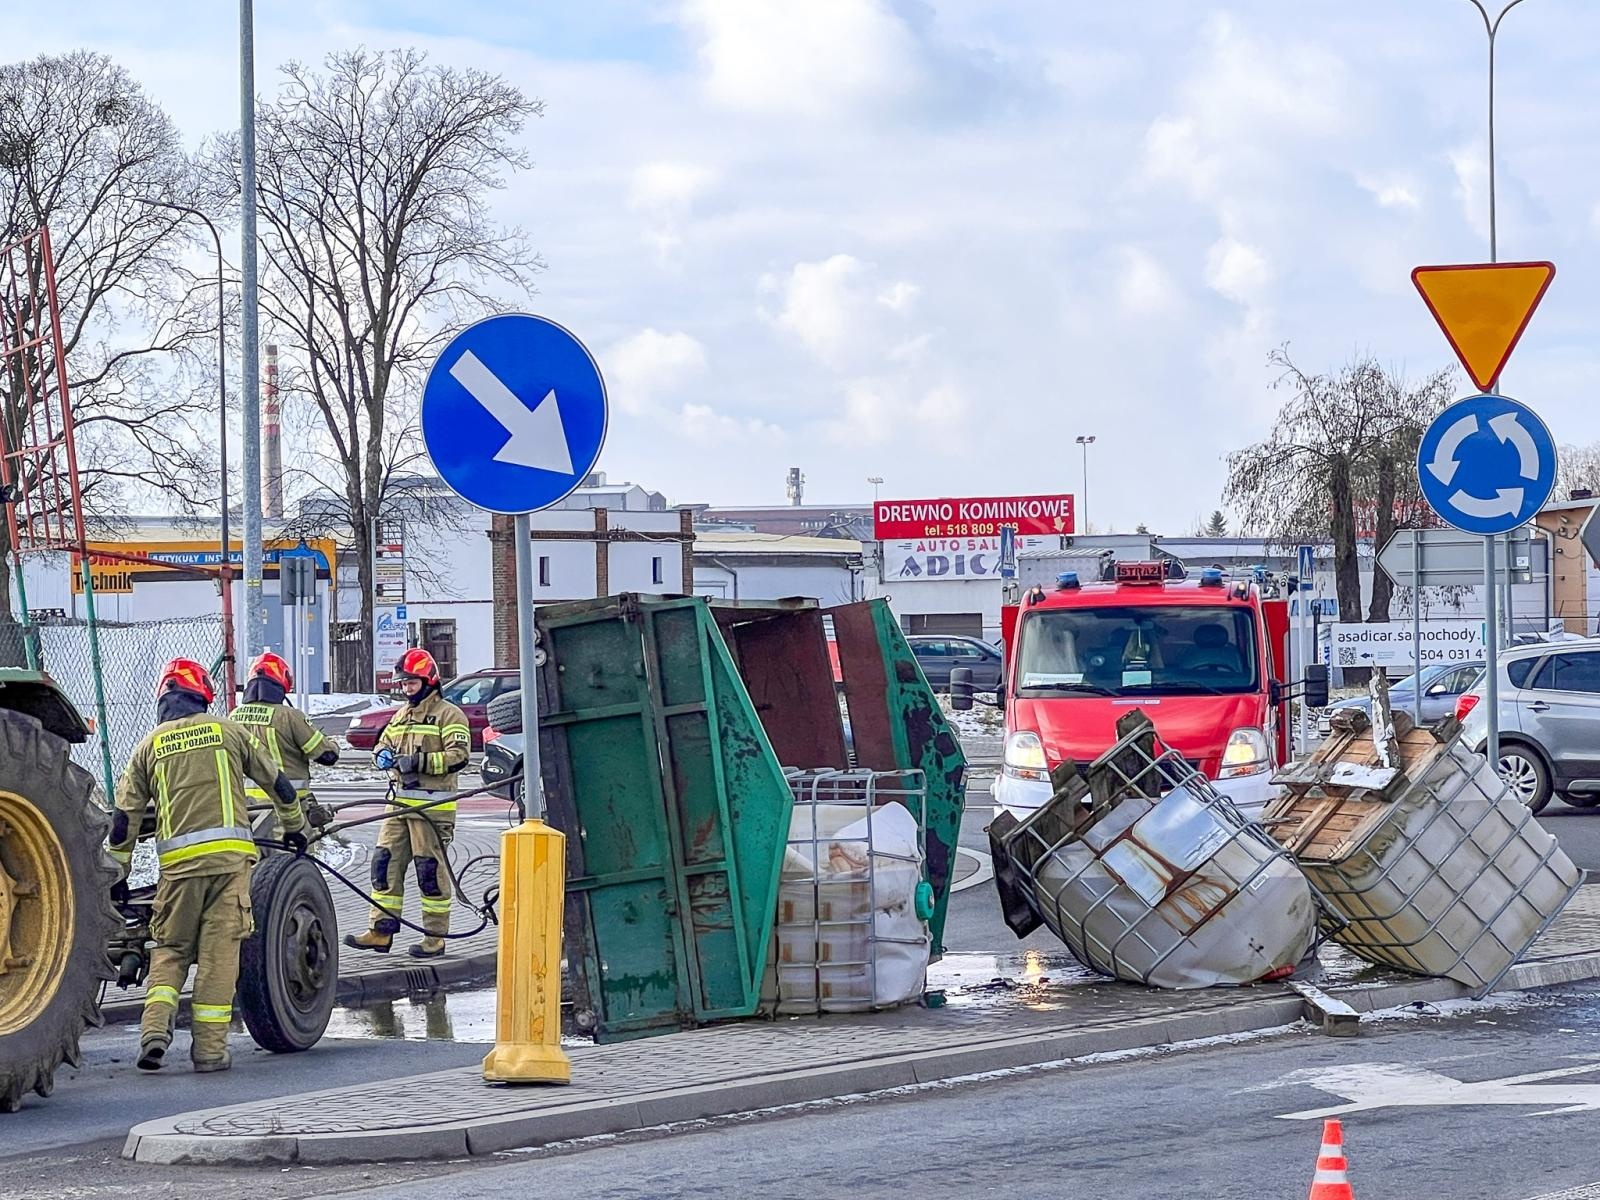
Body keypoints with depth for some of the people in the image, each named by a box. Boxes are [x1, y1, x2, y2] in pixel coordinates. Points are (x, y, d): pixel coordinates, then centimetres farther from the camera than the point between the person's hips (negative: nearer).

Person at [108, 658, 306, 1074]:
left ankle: (154, 1029, -8)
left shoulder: (150, 745, 13)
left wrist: (119, 873, 18)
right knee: (219, 952, 1)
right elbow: (276, 781, 17)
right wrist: (295, 828, 33)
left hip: (177, 860, 1)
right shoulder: (228, 731, 11)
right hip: (228, 853, -1)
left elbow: (125, 815, 10)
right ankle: (210, 1048, 0)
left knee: (170, 949, 12)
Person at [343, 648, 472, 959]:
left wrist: (419, 761, -19)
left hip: (432, 806, -7)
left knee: (431, 870, -4)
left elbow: (458, 755, -13)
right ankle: (382, 930, 7)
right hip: (399, 802, 7)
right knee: (385, 863, 3)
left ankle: (436, 937, 2)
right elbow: (384, 743, 25)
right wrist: (383, 754, 0)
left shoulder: (448, 714, -3)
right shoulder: (401, 715, 21)